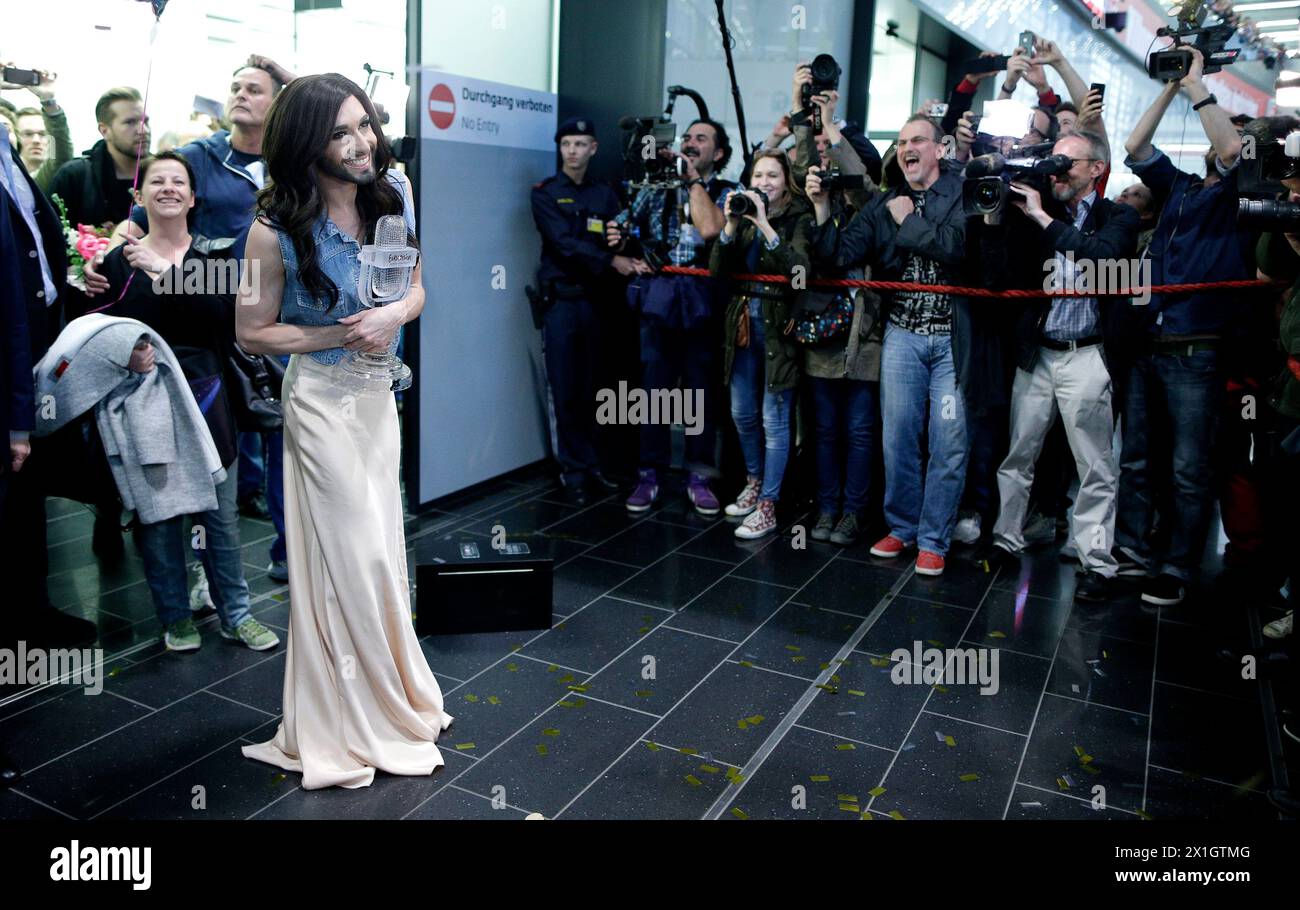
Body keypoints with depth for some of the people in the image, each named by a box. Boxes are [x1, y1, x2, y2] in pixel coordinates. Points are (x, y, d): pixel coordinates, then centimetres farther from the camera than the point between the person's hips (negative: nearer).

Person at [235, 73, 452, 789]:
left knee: (381, 547, 16)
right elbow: (252, 333, -7)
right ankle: (354, 725, 24)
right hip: (321, 400, -5)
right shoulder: (278, 231, -16)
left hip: (380, 394, 5)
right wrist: (339, 336, -18)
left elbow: (415, 289, 7)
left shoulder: (393, 195, -3)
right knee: (352, 556, 3)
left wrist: (394, 316, -15)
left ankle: (389, 696, 36)